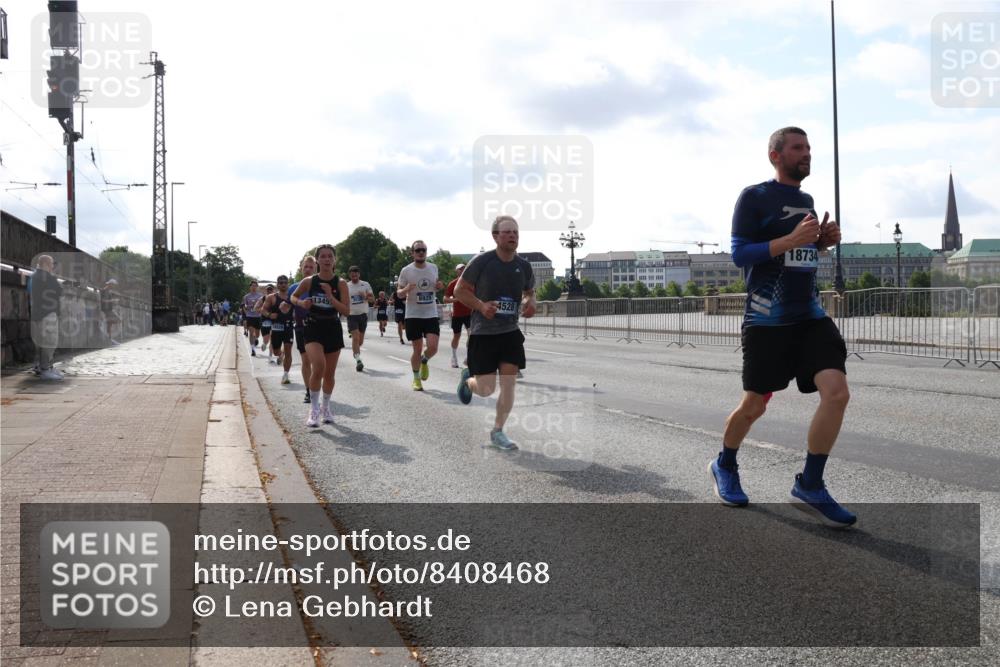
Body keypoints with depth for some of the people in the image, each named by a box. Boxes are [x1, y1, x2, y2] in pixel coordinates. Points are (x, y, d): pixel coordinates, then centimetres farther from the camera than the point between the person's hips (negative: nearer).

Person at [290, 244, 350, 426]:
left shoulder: (340, 283, -6)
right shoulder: (309, 281, -5)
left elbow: (346, 311, -12)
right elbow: (293, 297, 12)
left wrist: (330, 296, -22)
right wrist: (301, 303, -9)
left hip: (333, 330, 2)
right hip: (313, 329, -2)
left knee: (329, 373, 11)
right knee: (319, 367, -22)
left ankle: (326, 407, 32)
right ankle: (314, 408, -8)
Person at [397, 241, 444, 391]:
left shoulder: (433, 268, 5)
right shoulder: (406, 271, -5)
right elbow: (399, 292, 0)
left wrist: (439, 286, -4)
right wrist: (406, 290, -23)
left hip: (431, 315, 2)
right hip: (413, 315, -2)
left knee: (433, 347, -11)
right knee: (417, 349, 2)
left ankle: (424, 361, 24)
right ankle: (416, 379, 22)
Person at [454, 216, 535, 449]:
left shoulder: (524, 266, 1)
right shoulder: (481, 261, -12)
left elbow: (530, 292, 19)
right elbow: (460, 290, -5)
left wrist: (530, 303, -4)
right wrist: (481, 306, -21)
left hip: (511, 333, 4)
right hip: (483, 333, -4)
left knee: (509, 385, -2)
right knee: (486, 390, 0)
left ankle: (497, 433, 14)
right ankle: (468, 379, 37)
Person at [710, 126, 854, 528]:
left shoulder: (806, 200, 17)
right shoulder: (755, 197, -5)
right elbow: (739, 255, -11)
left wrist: (823, 241, 5)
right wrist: (792, 239, -21)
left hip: (810, 314, 6)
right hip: (767, 319, -6)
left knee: (837, 393, -12)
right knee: (754, 405, 5)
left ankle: (809, 487, 0)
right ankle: (724, 467, 33)